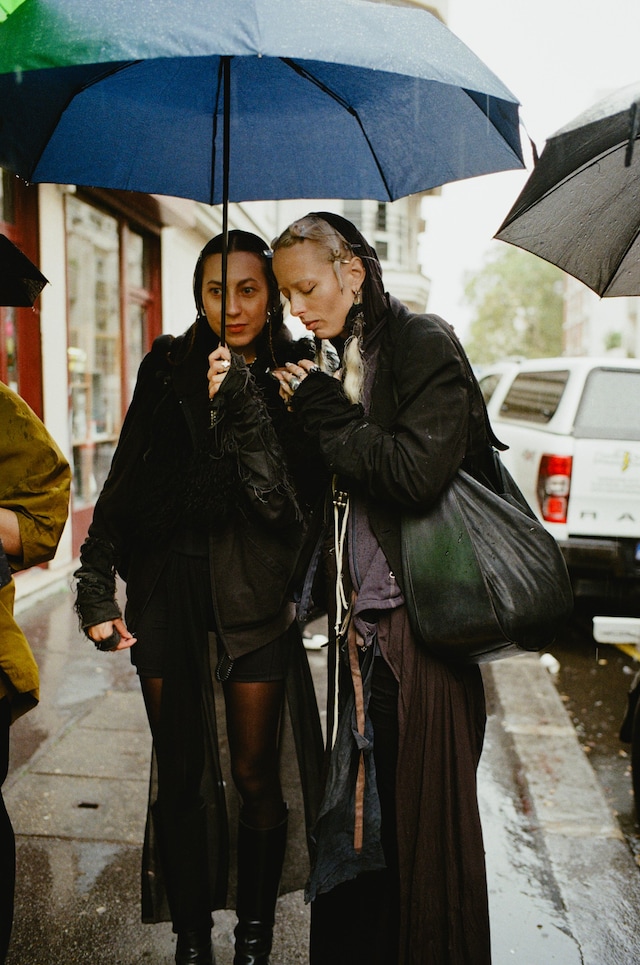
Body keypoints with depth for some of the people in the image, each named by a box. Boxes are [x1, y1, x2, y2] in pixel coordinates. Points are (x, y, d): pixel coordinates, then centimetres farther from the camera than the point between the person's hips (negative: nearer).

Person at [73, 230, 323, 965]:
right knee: (180, 775, 10)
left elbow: (286, 499, -11)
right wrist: (96, 589, 2)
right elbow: (123, 482, 7)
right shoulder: (168, 367, 6)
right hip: (167, 591, 2)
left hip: (254, 594, -2)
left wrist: (240, 402, -18)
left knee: (254, 775, 8)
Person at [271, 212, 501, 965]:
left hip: (420, 620, -7)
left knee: (424, 807, 6)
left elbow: (419, 472, -22)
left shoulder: (425, 346, -8)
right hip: (360, 620, 7)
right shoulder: (338, 361, 13)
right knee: (358, 805, 16)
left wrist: (325, 415, -13)